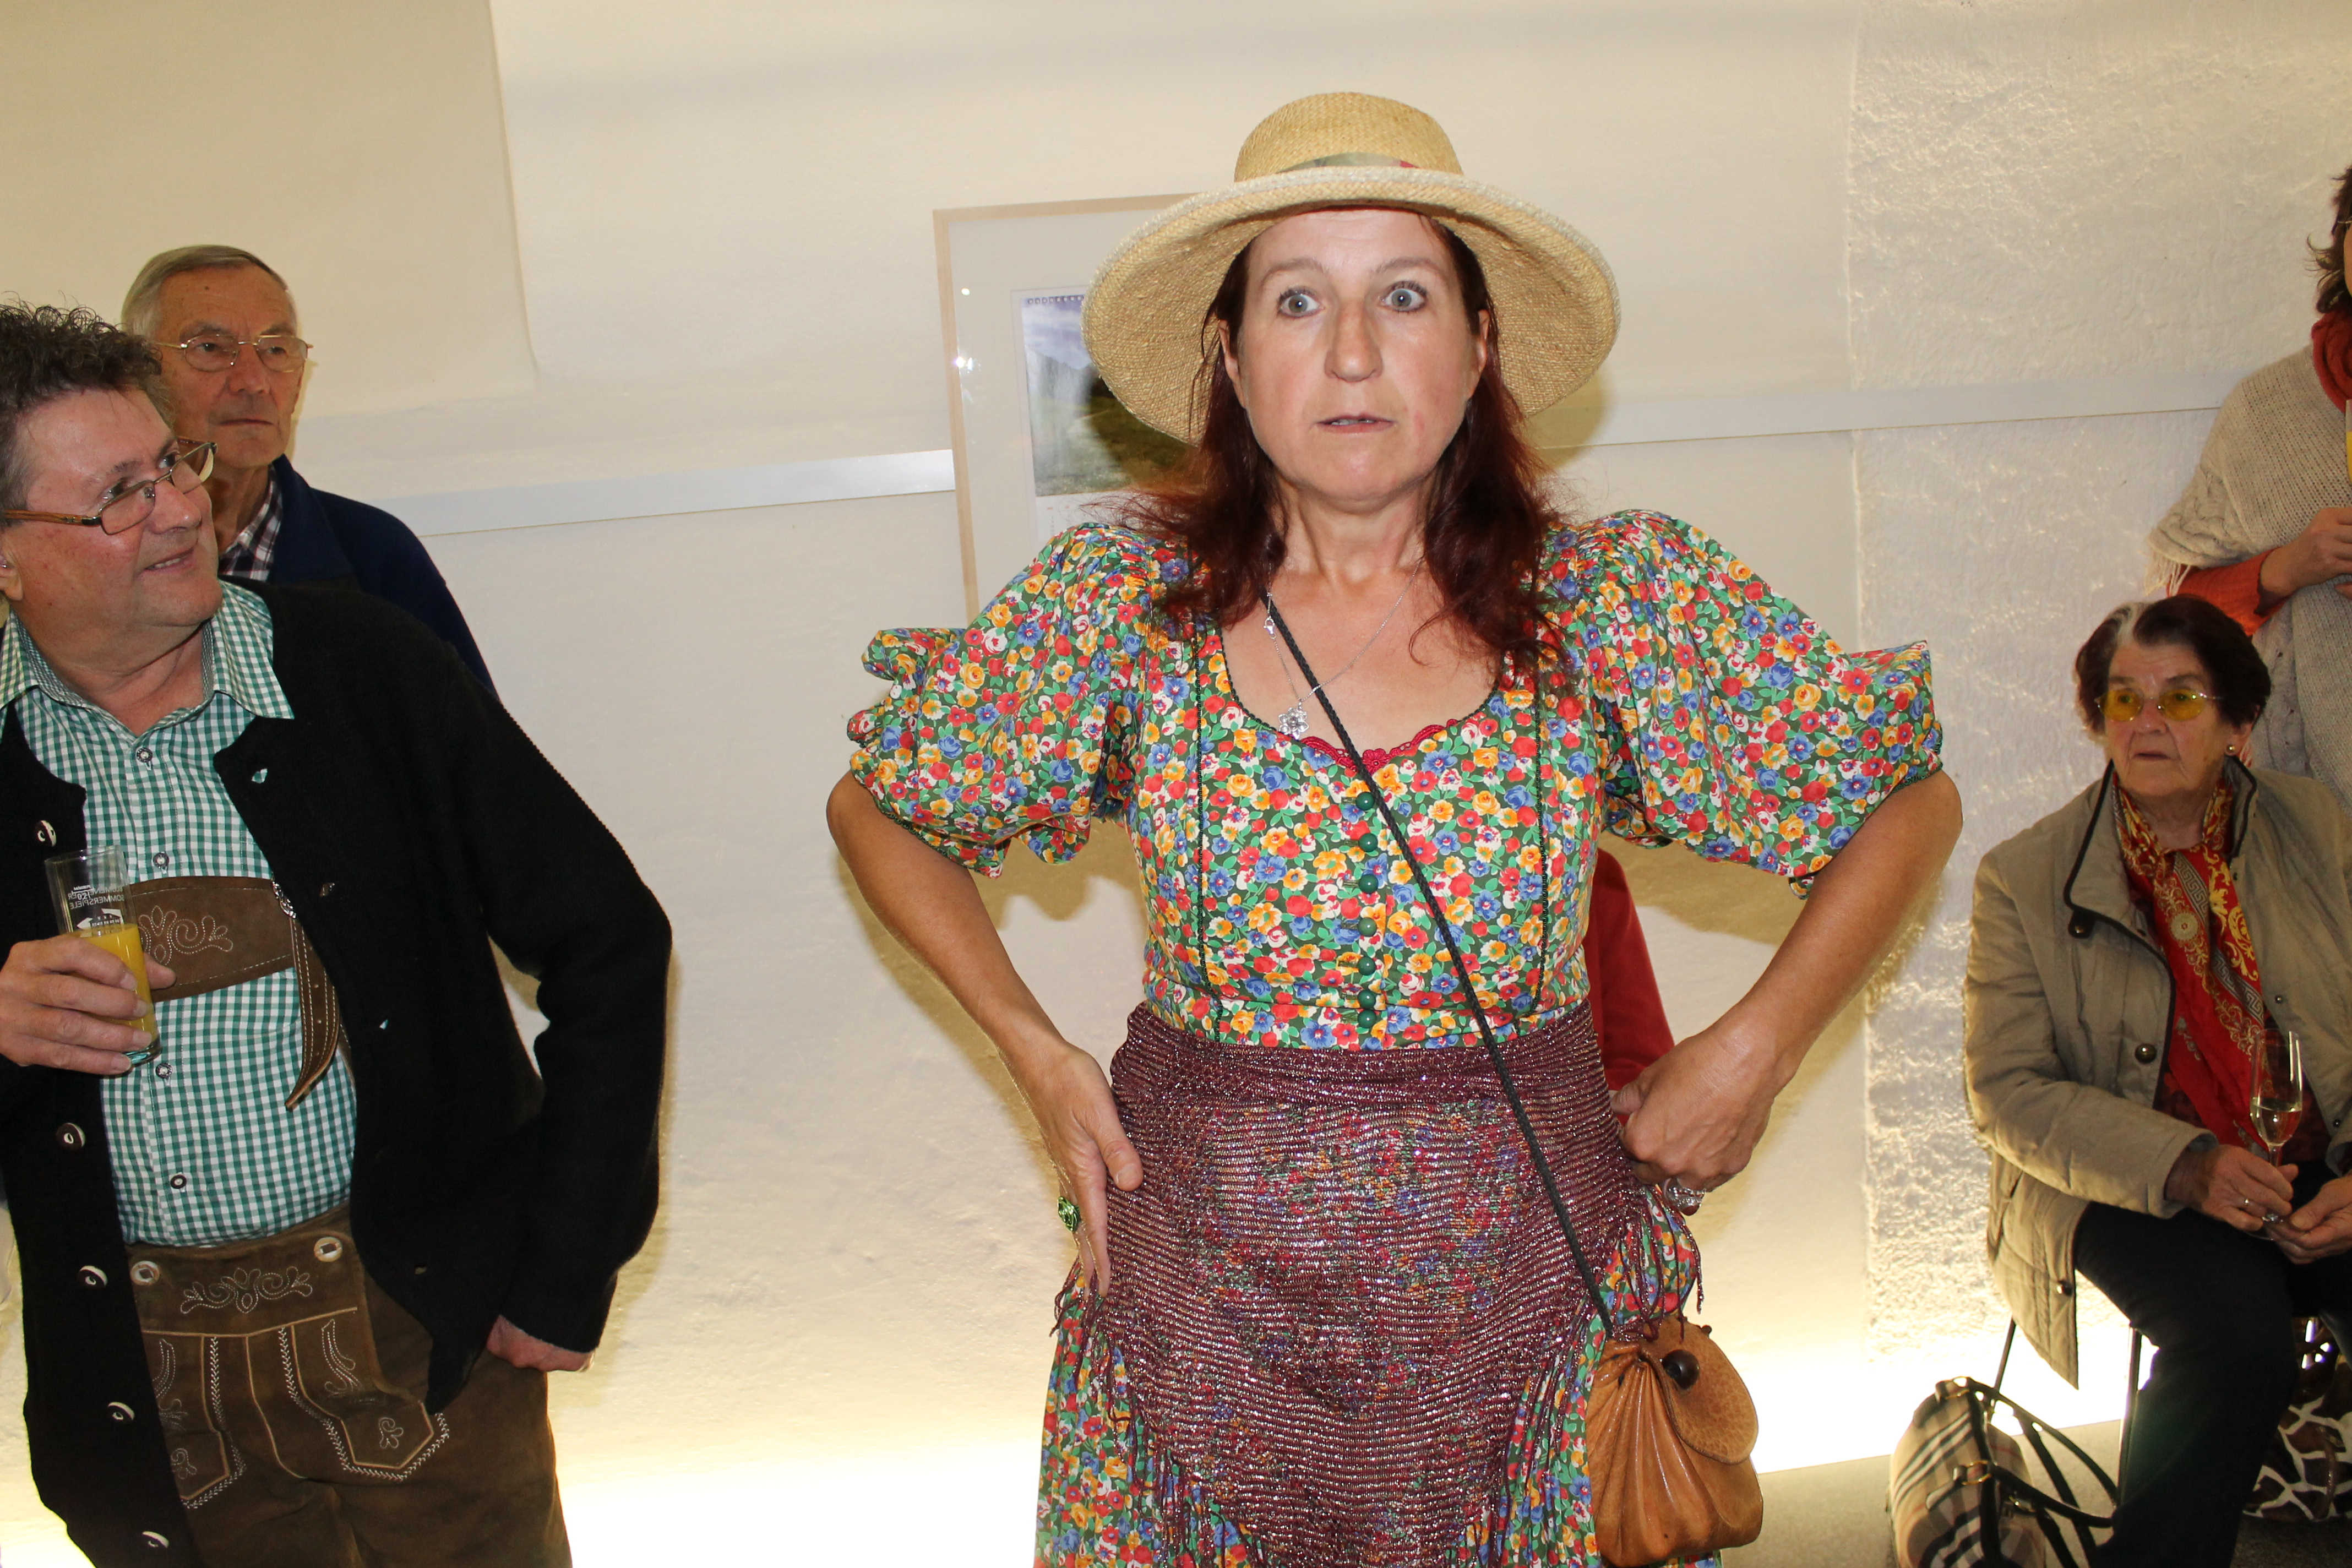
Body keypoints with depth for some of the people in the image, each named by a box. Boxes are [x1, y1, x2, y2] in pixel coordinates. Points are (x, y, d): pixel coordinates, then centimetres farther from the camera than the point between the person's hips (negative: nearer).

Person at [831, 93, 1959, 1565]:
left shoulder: (1621, 599, -8)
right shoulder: (1116, 599, -7)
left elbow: (1913, 802, 4)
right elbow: (879, 808, 7)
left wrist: (1755, 1048, -4)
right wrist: (1037, 1054, -1)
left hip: (1519, 1271, 0)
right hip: (1203, 1266, 0)